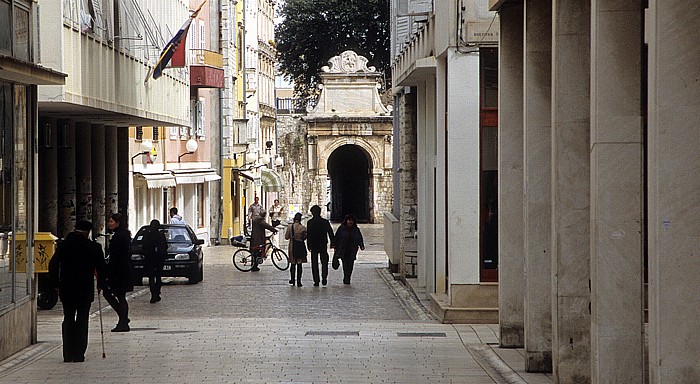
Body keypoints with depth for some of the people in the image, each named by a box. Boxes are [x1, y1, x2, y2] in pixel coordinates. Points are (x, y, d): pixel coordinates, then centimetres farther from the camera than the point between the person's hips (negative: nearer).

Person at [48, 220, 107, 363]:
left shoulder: (63, 245, 1)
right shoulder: (94, 247, -6)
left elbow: (53, 265, 0)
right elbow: (102, 268, -3)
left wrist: (56, 284, 8)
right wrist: (100, 285, 11)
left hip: (66, 290, 2)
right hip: (86, 290, -2)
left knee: (68, 320, 12)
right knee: (82, 321, 4)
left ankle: (68, 354, 8)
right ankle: (79, 355, 0)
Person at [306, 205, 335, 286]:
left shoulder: (310, 222, -7)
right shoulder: (325, 222, -2)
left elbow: (308, 235, -9)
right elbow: (330, 233, 0)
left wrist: (309, 246, -6)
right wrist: (333, 243, 6)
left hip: (313, 246, -1)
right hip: (323, 245, 1)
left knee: (314, 263, 5)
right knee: (324, 262, 13)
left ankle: (316, 281, 2)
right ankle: (324, 279, 1)